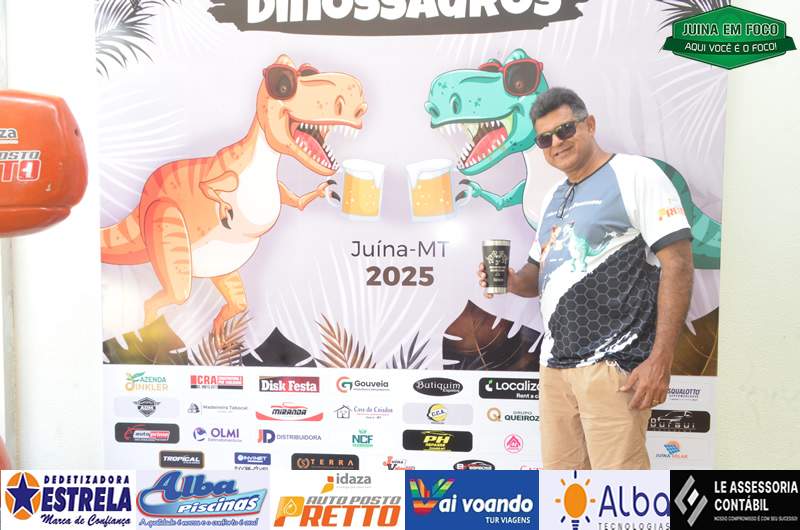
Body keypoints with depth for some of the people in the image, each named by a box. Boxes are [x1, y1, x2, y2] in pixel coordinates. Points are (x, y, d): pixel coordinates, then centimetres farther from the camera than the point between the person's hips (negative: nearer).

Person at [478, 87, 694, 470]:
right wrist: (513, 281, 1)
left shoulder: (634, 174, -3)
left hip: (614, 364, -7)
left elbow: (677, 263, -10)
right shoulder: (553, 198, 19)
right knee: (559, 467, 12)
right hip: (555, 363, 7)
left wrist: (660, 360, -16)